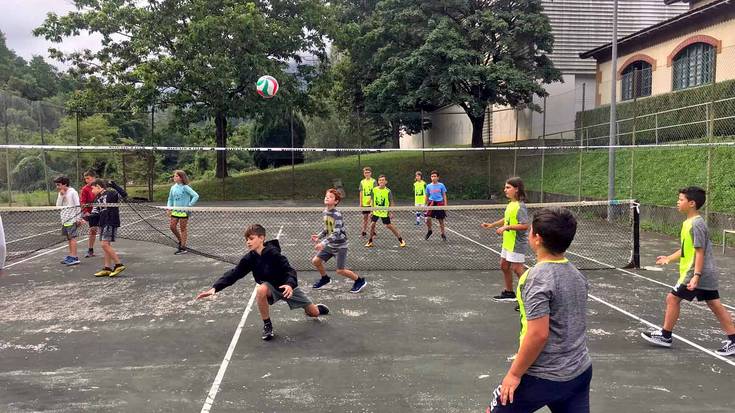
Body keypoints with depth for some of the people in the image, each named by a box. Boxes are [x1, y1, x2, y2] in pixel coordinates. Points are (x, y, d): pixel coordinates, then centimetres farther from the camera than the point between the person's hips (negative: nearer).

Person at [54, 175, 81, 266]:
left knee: (72, 238, -8)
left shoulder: (72, 192, -10)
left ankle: (74, 258, -8)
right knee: (68, 238, 12)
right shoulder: (61, 193, 13)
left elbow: (78, 205, -10)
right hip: (64, 219, 8)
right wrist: (61, 195, -7)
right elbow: (58, 205, 6)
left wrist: (78, 218, -13)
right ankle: (71, 256, 19)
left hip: (72, 219, -8)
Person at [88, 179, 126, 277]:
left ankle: (119, 265, -6)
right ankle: (107, 268, 14)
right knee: (106, 245, 9)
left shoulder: (111, 193, -7)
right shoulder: (97, 199, 15)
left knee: (105, 244, -13)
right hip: (103, 223, 8)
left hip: (111, 222, -8)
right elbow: (95, 214, 12)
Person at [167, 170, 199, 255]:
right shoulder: (173, 187, 8)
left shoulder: (185, 187, -12)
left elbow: (196, 196, -16)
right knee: (172, 226, 4)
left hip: (184, 211, -7)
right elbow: (170, 199, 19)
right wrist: (169, 208, 6)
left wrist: (190, 205, -16)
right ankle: (180, 241, 26)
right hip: (175, 210, 7)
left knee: (183, 229, 0)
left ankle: (183, 248, 7)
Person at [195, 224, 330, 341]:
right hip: (271, 288, 2)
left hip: (287, 287, -2)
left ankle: (318, 308, 47)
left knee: (314, 313, 4)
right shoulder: (249, 258, -14)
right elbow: (234, 274, -18)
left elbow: (290, 270, -29)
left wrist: (290, 285, -51)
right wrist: (214, 288, -30)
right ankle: (267, 326, -17)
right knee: (260, 290, -36)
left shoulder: (273, 253, -27)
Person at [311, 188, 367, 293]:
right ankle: (325, 278, 32)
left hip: (340, 245, -7)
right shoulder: (325, 212, 1)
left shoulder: (337, 215, -24)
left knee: (340, 271, -5)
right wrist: (319, 236, 0)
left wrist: (323, 243, -35)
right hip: (330, 244, 7)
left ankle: (360, 281, 17)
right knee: (316, 261, 5)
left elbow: (336, 233, -30)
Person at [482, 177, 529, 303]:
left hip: (516, 244, -10)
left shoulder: (520, 206, -20)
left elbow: (525, 225, -26)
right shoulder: (510, 204, 7)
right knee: (504, 266, 18)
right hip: (508, 242, 10)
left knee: (517, 269, -4)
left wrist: (506, 227, -26)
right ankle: (509, 293, 33)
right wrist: (492, 225, 18)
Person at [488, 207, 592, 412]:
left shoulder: (537, 278, -21)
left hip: (543, 378, -7)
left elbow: (538, 334, -24)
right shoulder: (576, 274, 2)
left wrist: (514, 373, -15)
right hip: (581, 372, 7)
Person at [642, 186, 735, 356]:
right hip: (707, 274, 9)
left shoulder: (696, 224, -17)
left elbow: (700, 252, -20)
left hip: (695, 273, -9)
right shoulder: (689, 223, 11)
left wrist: (696, 276, -24)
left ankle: (665, 336, 11)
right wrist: (669, 258, 24)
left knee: (672, 298, 0)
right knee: (715, 305, 10)